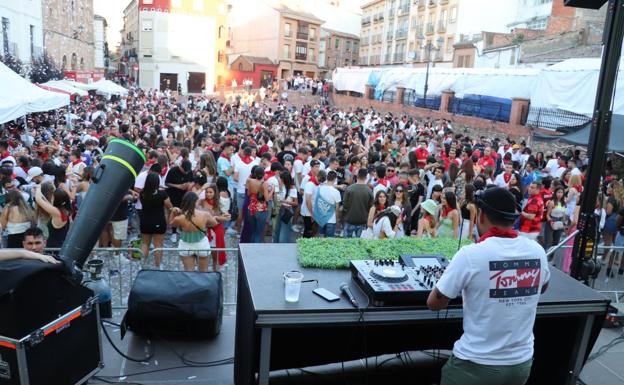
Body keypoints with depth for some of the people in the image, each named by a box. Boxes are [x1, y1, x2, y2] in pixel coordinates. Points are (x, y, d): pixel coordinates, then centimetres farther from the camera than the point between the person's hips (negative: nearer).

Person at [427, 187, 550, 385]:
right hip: (522, 364, 5)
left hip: (476, 365, -4)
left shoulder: (470, 254, -20)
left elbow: (434, 304, -10)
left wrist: (451, 281, 8)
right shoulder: (538, 252, -5)